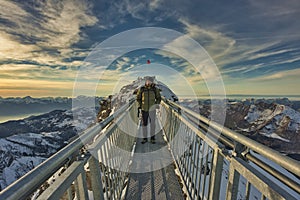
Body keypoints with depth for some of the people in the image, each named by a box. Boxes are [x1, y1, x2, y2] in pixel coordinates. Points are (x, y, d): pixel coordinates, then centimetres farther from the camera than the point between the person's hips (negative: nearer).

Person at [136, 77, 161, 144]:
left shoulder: (155, 89, -2)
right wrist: (140, 105, -5)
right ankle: (145, 138, 23)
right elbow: (138, 98, 7)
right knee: (144, 124, 7)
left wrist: (156, 104, -10)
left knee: (152, 123, -5)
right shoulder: (141, 89, -2)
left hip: (152, 109, -1)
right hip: (144, 109, 1)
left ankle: (152, 138, 14)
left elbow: (159, 98, 6)